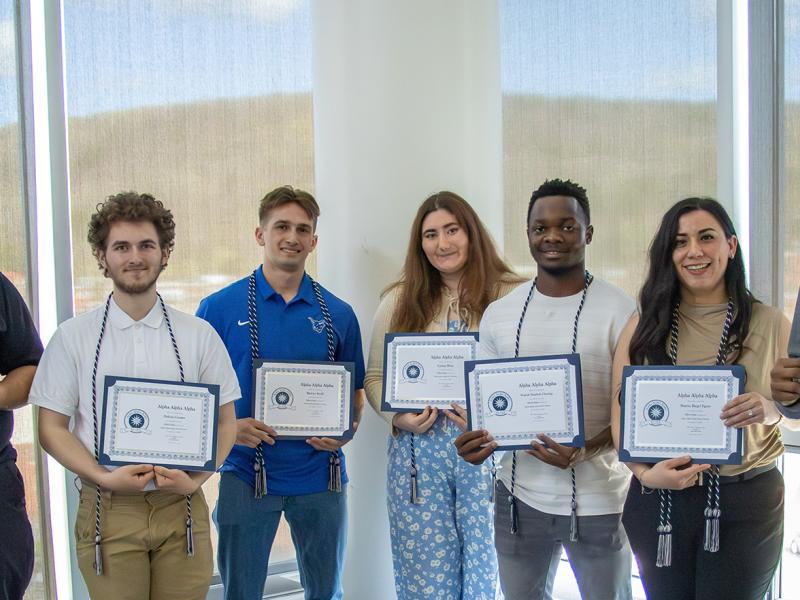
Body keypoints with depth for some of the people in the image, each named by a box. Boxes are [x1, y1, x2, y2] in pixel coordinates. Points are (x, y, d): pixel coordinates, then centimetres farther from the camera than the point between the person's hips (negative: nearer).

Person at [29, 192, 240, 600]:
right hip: (107, 508, -1)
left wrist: (197, 478, -11)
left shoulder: (200, 336, 4)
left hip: (181, 507, 1)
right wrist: (104, 478, -13)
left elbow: (224, 421, 6)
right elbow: (52, 428, 2)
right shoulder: (72, 337, 2)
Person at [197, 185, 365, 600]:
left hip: (321, 475, 2)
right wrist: (228, 427, -17)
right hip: (246, 475, -2)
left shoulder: (337, 314, 3)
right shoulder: (220, 308, -3)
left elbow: (355, 391, 11)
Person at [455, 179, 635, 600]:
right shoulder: (499, 314, 4)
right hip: (519, 497, 3)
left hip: (598, 501, -3)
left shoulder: (618, 310, -8)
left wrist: (585, 451, -24)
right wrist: (478, 443, -12)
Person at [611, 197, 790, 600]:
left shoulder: (769, 324, -1)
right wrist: (644, 473, -16)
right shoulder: (645, 326, 1)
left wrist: (769, 411, -17)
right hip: (658, 498, 1)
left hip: (746, 505, -1)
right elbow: (620, 410, -1)